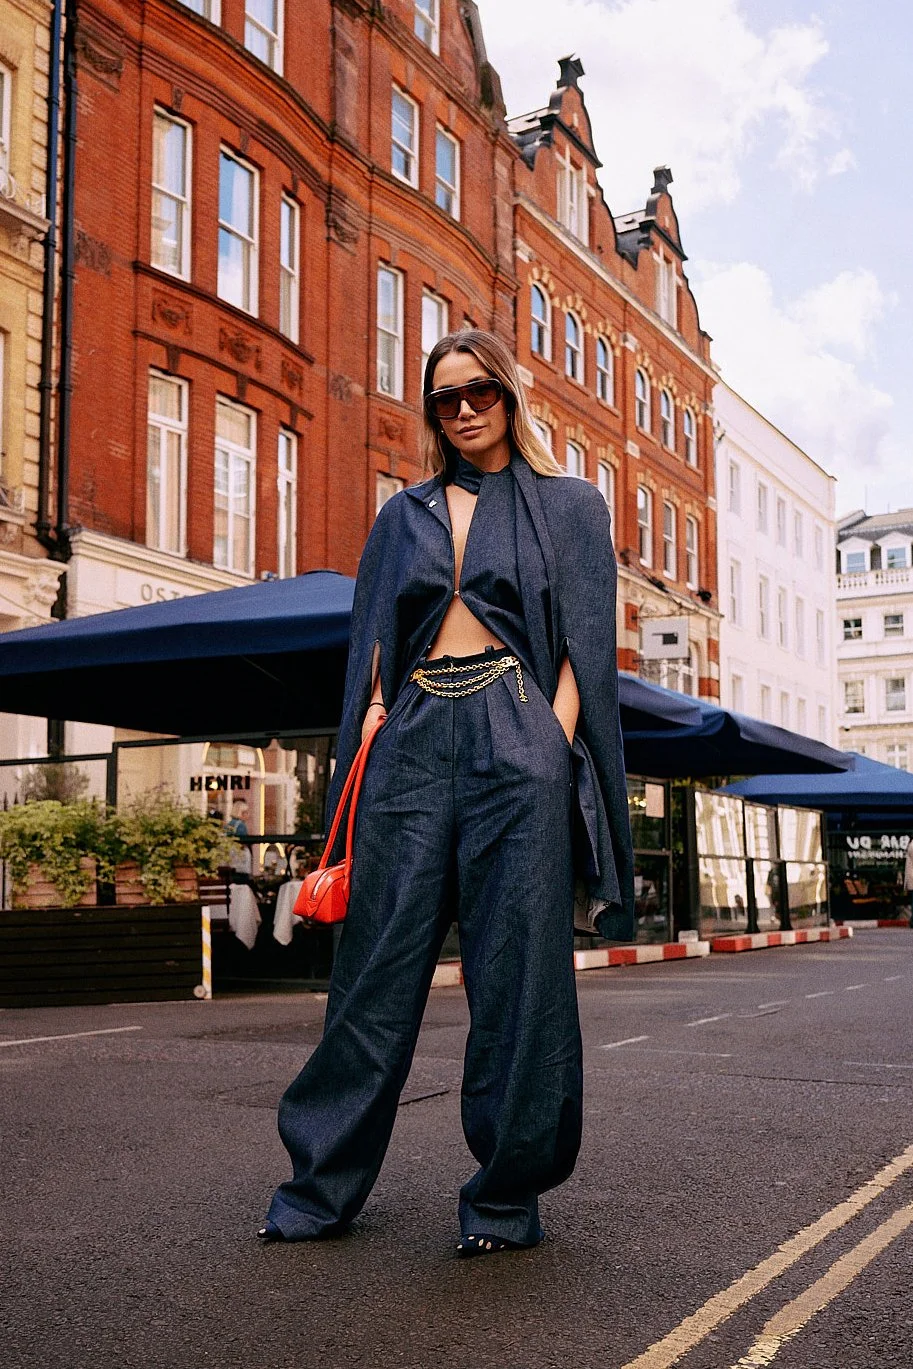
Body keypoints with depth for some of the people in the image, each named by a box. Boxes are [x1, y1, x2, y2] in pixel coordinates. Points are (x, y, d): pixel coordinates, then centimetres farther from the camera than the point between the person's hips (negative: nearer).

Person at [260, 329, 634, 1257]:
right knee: (380, 955, 1)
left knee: (516, 962, -4)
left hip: (516, 732, -3)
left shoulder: (569, 506, 13)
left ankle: (508, 1193, 6)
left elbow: (584, 641, 4)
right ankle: (323, 1181, 9)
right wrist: (374, 712, 0)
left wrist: (555, 746, -8)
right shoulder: (404, 515, 21)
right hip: (415, 737, 3)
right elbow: (376, 637, 18)